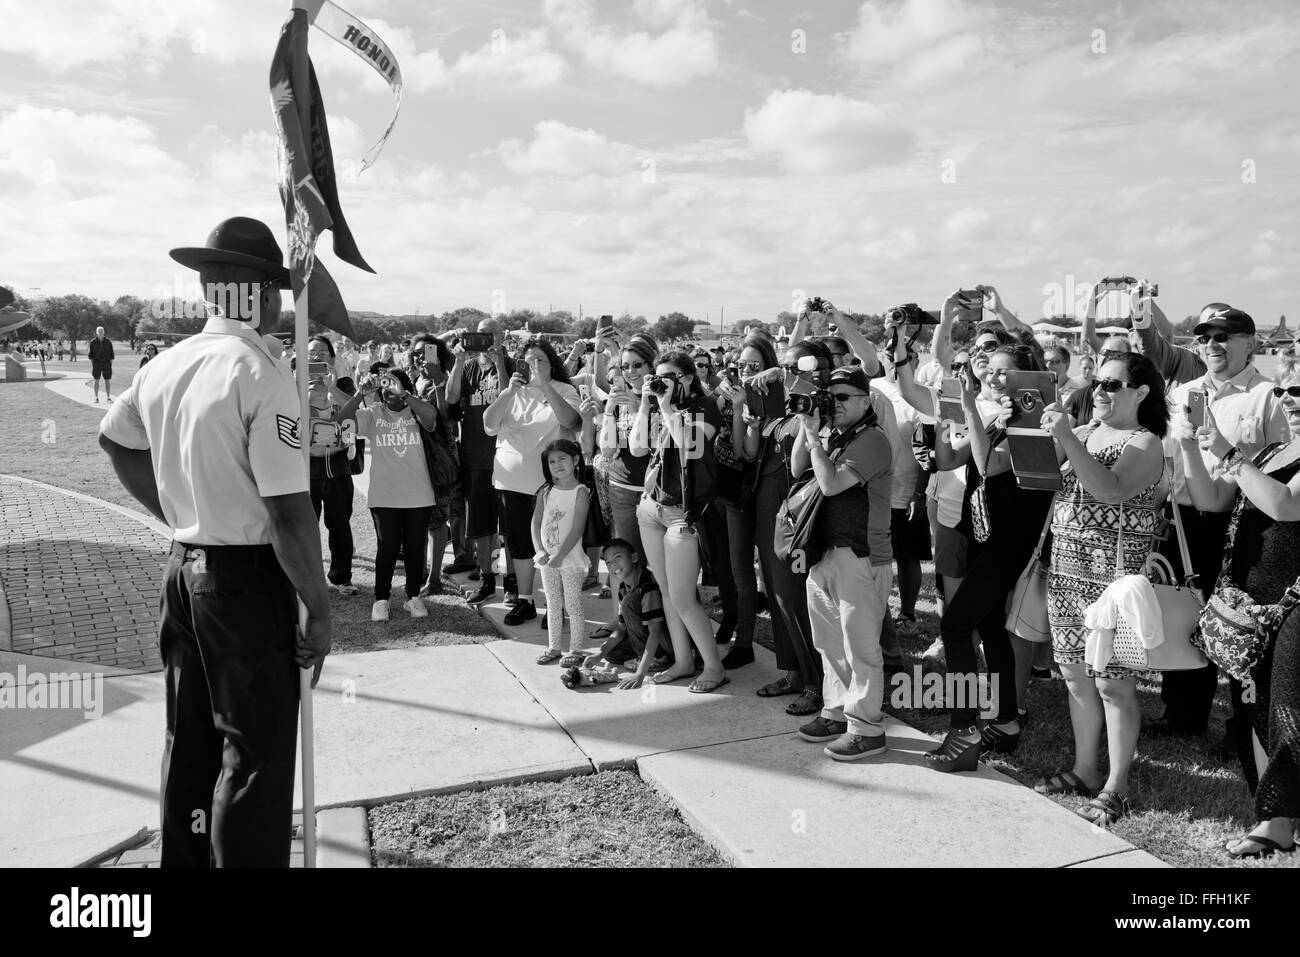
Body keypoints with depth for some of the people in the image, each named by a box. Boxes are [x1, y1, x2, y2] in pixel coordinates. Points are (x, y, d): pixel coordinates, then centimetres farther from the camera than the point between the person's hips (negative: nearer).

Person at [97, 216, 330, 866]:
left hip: (181, 570, 8)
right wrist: (319, 611, -14)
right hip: (248, 578, -8)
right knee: (257, 755, 4)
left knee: (188, 739, 22)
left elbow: (114, 441, 22)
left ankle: (183, 857, 39)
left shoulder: (166, 365, 4)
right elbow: (290, 516, -22)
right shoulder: (261, 376, -19)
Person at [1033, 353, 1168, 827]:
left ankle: (1116, 786, 14)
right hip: (1066, 567, 6)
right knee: (1075, 674, 13)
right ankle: (1085, 768, 28)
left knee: (1113, 682, 0)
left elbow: (1112, 490, -24)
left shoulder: (1144, 444, -6)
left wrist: (1068, 440, -27)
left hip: (1113, 573, -6)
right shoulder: (1082, 434, 12)